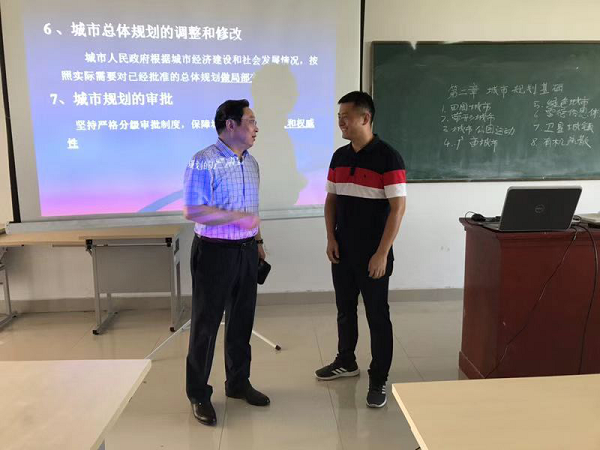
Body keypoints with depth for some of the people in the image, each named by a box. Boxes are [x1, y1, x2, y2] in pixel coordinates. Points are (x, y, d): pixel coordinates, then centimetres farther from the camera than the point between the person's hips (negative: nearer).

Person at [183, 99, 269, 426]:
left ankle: (238, 383, 33)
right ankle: (199, 395, 20)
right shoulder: (204, 162, -14)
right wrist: (237, 217, -21)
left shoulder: (251, 163, 11)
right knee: (206, 324, 4)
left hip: (246, 251, 7)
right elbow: (192, 212, -20)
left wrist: (257, 242, 17)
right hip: (215, 252, -7)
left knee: (242, 321, 16)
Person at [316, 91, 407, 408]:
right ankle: (346, 362, 37)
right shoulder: (339, 156, 7)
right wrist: (331, 238, 2)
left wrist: (382, 253, -19)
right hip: (342, 251, 6)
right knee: (345, 310, 18)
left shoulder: (388, 158, -13)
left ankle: (378, 380, 17)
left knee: (377, 316, 4)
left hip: (373, 254, -6)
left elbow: (398, 207, -16)